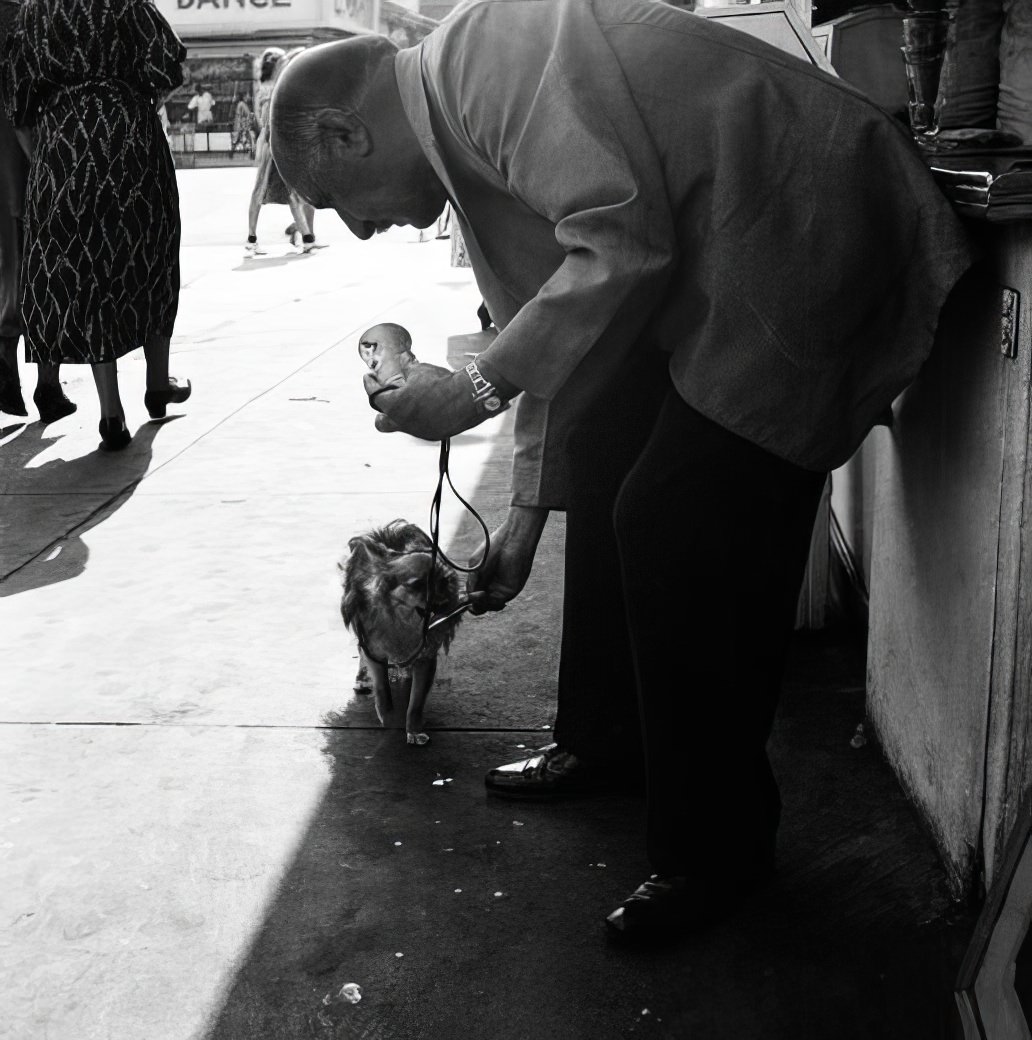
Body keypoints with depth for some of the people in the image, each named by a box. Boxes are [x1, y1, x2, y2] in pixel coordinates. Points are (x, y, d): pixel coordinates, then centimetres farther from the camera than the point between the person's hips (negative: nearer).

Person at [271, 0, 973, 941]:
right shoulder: (462, 123, 16)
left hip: (803, 241, -11)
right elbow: (552, 317, 22)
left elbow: (622, 246, -26)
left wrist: (478, 388, -18)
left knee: (678, 531, -12)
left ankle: (717, 854, 5)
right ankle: (604, 745, 29)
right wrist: (527, 511, 24)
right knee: (604, 457, 14)